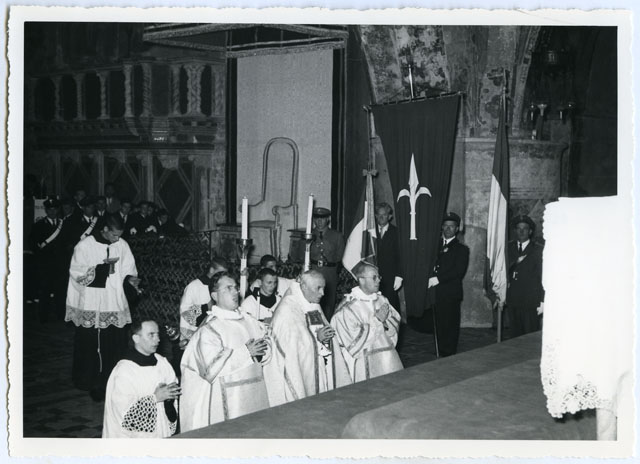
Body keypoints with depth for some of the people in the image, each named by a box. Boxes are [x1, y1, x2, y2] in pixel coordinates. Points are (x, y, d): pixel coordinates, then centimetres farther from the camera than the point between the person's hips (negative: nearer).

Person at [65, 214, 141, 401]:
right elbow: (77, 273, -8)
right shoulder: (85, 246, -7)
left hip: (115, 303, 3)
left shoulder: (122, 245, 3)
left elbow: (128, 268, 11)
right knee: (89, 343, 3)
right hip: (90, 305, -3)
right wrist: (103, 266, -17)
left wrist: (130, 278, -11)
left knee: (116, 342, 2)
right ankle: (86, 380, 17)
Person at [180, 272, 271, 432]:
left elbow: (266, 351, 14)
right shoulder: (209, 329, -9)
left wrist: (261, 351, -10)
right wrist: (245, 352, -16)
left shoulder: (249, 322, 11)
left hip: (256, 395, 6)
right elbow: (211, 369, -18)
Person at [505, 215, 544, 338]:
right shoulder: (509, 248, 13)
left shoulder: (537, 250, 1)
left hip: (530, 303, -4)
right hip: (512, 301, 4)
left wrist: (542, 302, -6)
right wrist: (516, 262, -9)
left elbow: (542, 276, -2)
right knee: (515, 336, 5)